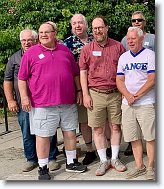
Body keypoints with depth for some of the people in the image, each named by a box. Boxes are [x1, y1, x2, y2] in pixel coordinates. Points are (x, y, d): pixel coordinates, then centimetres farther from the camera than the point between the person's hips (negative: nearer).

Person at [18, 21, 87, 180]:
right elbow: (22, 78, -1)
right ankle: (43, 168, 16)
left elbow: (75, 73, 18)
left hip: (67, 101, 4)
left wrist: (79, 90, 13)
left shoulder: (65, 50, 12)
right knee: (43, 135, 2)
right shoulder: (31, 53, 1)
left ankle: (71, 163, 28)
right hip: (42, 104, -3)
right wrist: (24, 97, -8)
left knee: (70, 132, 11)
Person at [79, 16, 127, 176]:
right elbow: (82, 73, 4)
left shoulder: (118, 46, 6)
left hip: (115, 94, 1)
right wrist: (85, 95, -3)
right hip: (95, 94, 0)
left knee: (116, 127, 7)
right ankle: (103, 161, 15)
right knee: (98, 129, 3)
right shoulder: (87, 49, 4)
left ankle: (115, 159, 21)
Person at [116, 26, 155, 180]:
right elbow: (119, 80, 9)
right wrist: (128, 96, -9)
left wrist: (136, 96, -13)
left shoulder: (150, 55, -2)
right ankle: (139, 166, 20)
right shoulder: (123, 57, 13)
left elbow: (152, 80, -10)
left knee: (150, 137, -1)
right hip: (127, 104, 5)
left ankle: (150, 167, 11)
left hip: (146, 103, -4)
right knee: (134, 137, 8)